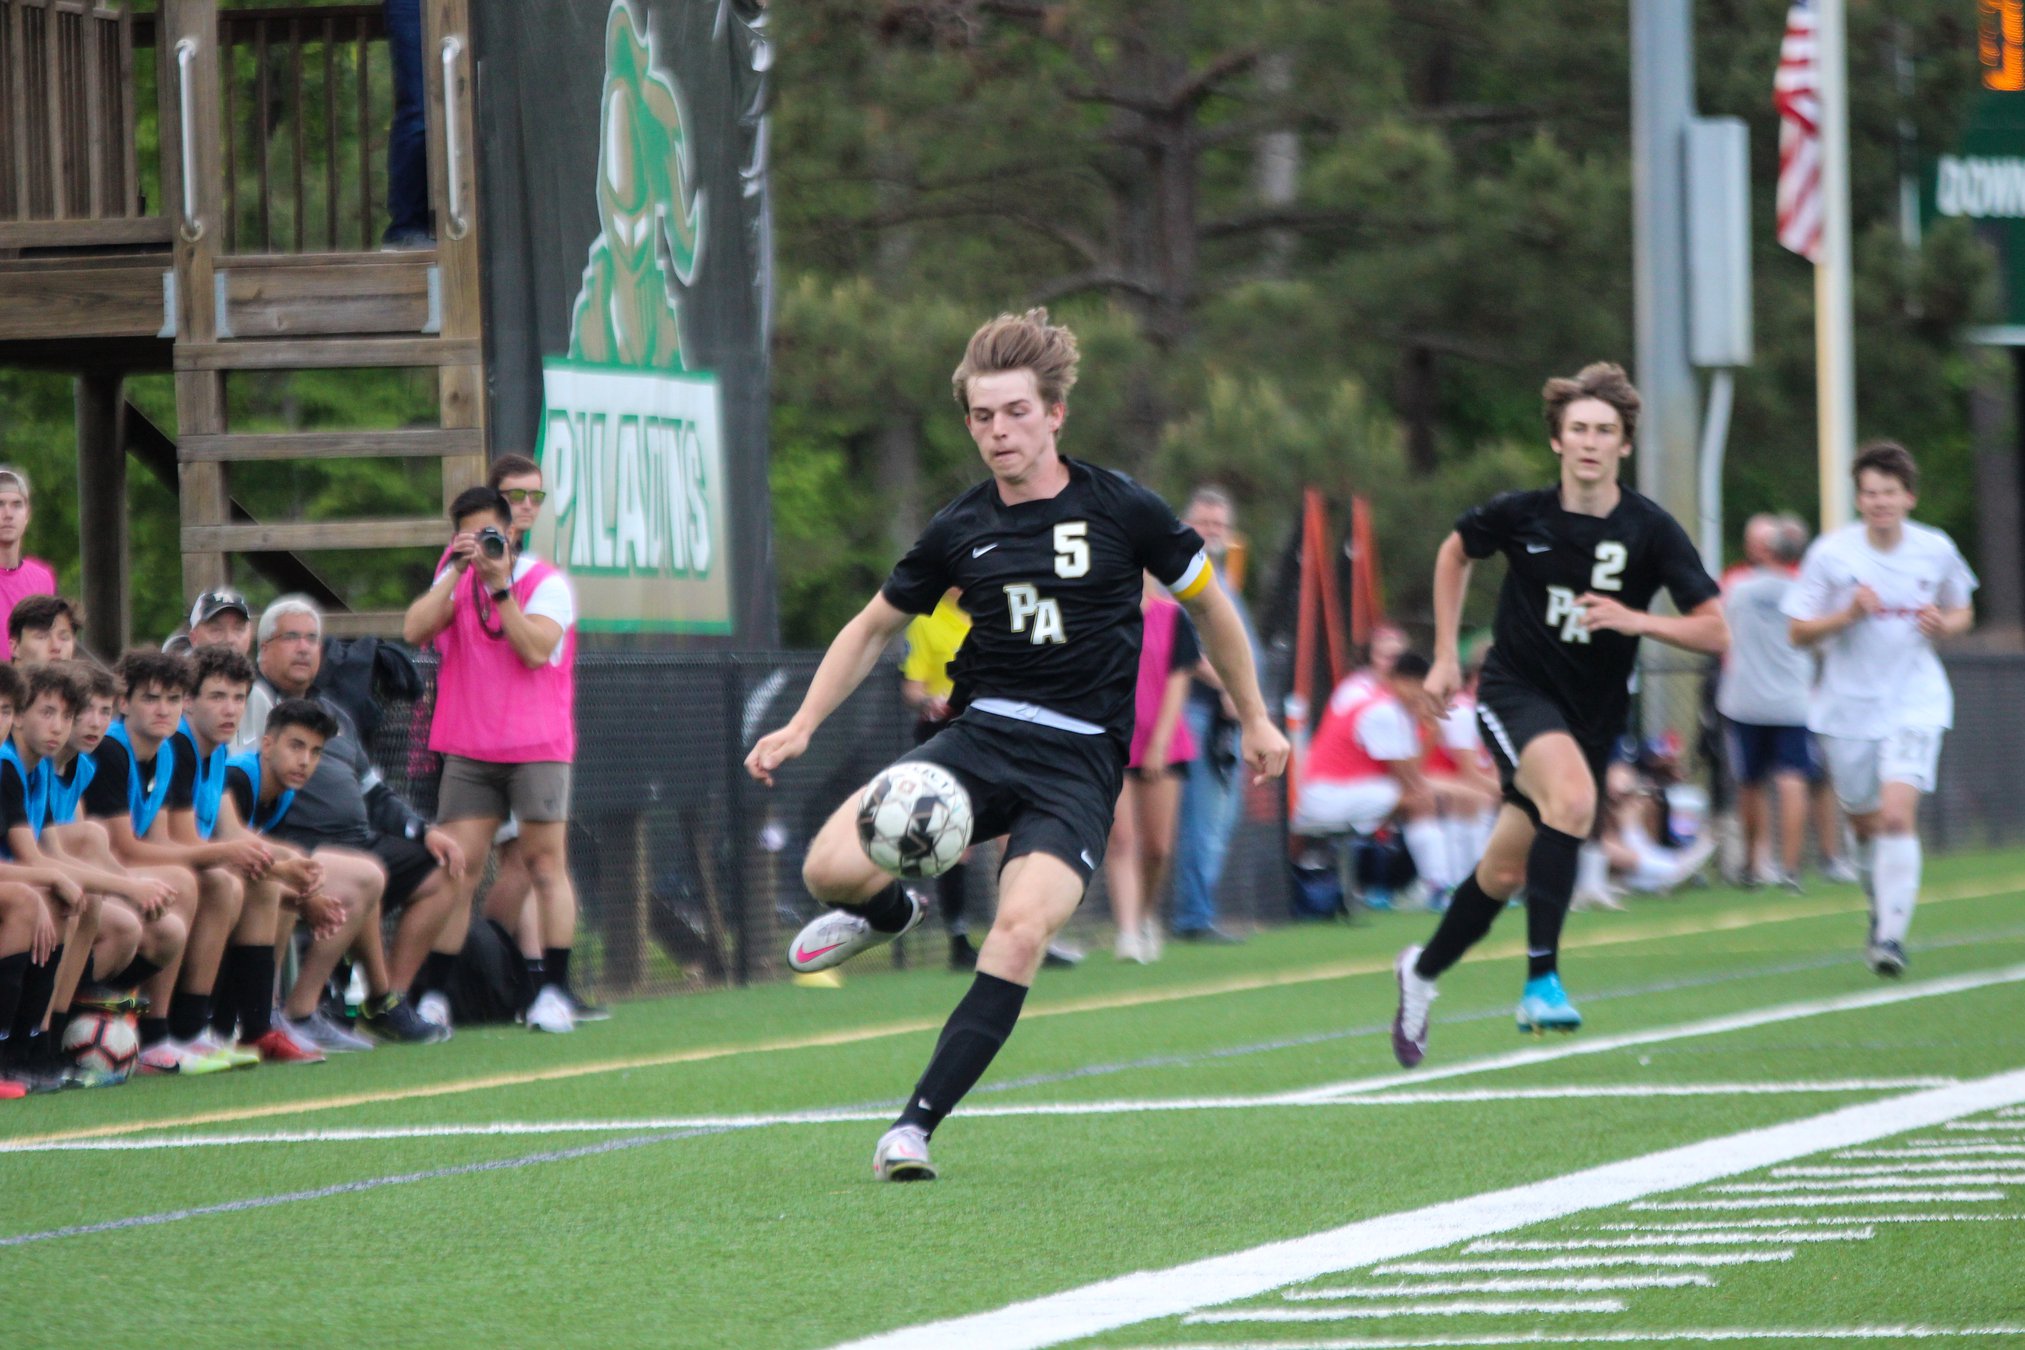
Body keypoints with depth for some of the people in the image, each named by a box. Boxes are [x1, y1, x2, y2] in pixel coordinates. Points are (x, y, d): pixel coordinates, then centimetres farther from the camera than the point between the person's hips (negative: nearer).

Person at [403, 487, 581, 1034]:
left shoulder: (545, 583, -3)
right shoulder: (455, 580, 11)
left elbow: (535, 651, -17)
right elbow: (414, 630, -4)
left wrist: (499, 587, -20)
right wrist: (457, 573, -11)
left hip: (537, 747, -3)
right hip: (469, 751, 3)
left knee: (546, 864, -5)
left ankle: (554, 991, -3)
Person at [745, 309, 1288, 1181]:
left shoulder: (1120, 511, -3)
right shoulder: (959, 530, 5)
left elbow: (1207, 605, 12)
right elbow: (874, 627, 18)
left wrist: (1254, 719, 18)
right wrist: (801, 726, 7)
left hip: (1079, 758, -3)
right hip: (981, 738, 3)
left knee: (1021, 931, -28)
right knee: (832, 867, -20)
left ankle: (916, 1127, -22)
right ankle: (886, 914, 19)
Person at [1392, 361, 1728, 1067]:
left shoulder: (1650, 531, -10)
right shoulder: (1522, 514, -9)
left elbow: (1715, 633, -11)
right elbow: (1454, 552, 13)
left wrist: (1635, 620, -26)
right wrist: (1445, 656, 9)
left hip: (1592, 713, 3)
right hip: (1516, 691, -3)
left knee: (1504, 873, 9)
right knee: (1573, 797, -33)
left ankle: (1423, 970, 37)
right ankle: (1542, 980, -32)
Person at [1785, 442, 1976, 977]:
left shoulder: (1937, 551, -1)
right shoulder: (1830, 553, -7)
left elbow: (1962, 613, 15)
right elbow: (1799, 631, -3)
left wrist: (1944, 625, -8)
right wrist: (1848, 615, -20)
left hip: (1914, 701, -1)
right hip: (1847, 706, 1)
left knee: (1897, 813, -19)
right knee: (1866, 822, 12)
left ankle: (1890, 935, -17)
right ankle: (1885, 902, 41)